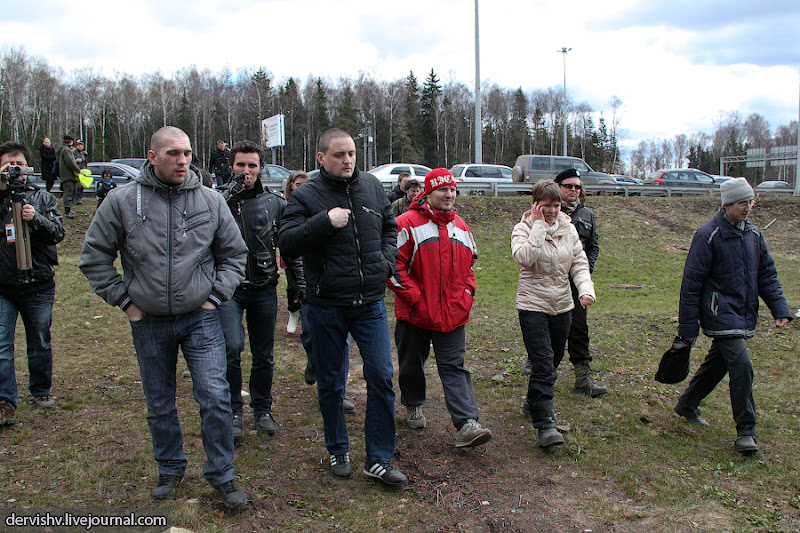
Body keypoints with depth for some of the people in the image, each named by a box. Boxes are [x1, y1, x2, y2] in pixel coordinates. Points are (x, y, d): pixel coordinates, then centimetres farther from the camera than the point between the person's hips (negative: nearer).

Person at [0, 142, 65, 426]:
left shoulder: (43, 198, 6)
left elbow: (58, 233, -4)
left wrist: (36, 218, -23)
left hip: (38, 287, 1)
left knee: (40, 344, 14)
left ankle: (41, 390, 32)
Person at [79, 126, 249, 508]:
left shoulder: (211, 201, -1)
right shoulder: (122, 201, -5)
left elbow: (234, 254, 9)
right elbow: (94, 256, 2)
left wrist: (215, 296, 0)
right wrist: (124, 300, -2)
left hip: (200, 318, 0)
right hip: (149, 323, 1)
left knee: (215, 396, -7)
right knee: (159, 404, 14)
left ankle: (222, 474, 11)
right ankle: (170, 470, 35)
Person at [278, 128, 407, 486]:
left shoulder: (372, 186, 6)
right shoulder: (306, 196, -6)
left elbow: (389, 227, 21)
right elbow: (286, 244, -15)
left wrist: (386, 261, 4)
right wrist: (324, 221, -25)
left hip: (371, 303, 3)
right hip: (327, 307, -2)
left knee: (381, 377, -1)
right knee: (331, 384, 10)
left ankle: (379, 459, 12)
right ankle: (338, 451, 31)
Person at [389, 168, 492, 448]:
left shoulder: (461, 227, 11)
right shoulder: (408, 223, -9)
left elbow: (468, 264, 24)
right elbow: (393, 265, -12)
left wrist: (467, 291, 8)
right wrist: (414, 298, -16)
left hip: (452, 314, 4)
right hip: (415, 313, -3)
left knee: (454, 367, -1)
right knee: (412, 364, 14)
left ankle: (466, 425, -7)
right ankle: (413, 406, 39)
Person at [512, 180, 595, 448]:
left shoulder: (568, 229, 6)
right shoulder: (524, 228, -8)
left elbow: (579, 262, 5)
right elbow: (525, 257, -27)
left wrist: (586, 289, -12)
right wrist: (538, 225, -22)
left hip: (562, 305, 6)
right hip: (533, 306, -5)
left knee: (553, 361, 16)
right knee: (543, 364, -13)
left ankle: (533, 401, 39)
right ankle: (545, 424, -12)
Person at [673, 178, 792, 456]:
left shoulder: (753, 233, 8)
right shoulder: (708, 235, -13)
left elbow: (767, 274, 15)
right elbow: (692, 282, -12)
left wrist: (780, 308, 2)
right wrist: (688, 326, -11)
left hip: (744, 315, 7)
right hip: (720, 313, -7)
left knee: (718, 362, 17)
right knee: (741, 366, -15)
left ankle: (687, 404, 37)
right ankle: (745, 432, -5)